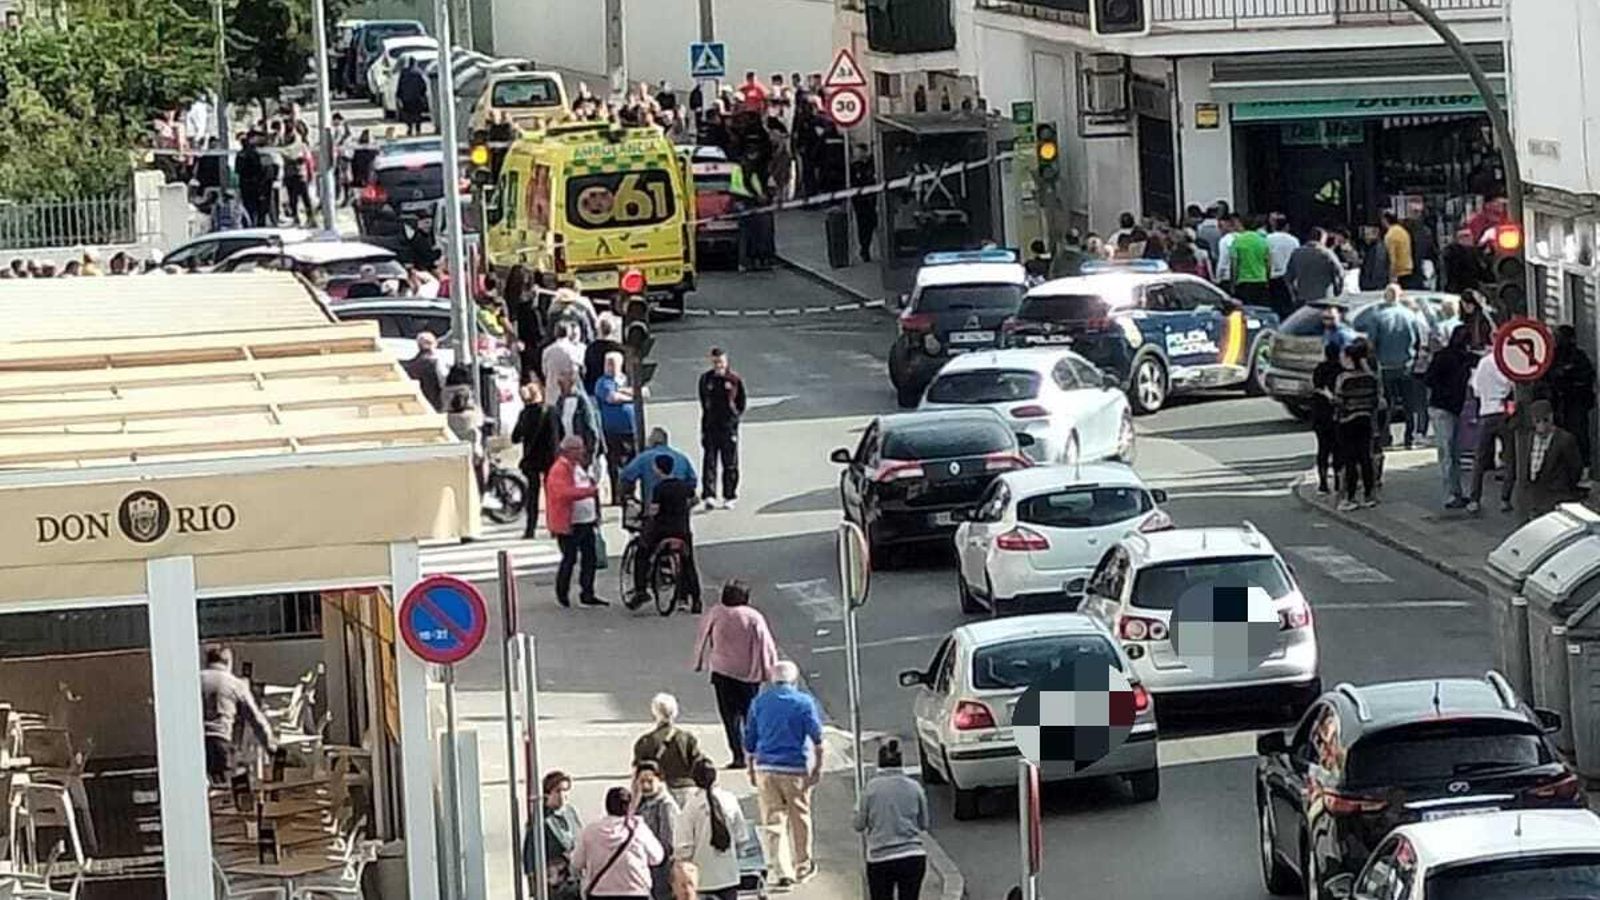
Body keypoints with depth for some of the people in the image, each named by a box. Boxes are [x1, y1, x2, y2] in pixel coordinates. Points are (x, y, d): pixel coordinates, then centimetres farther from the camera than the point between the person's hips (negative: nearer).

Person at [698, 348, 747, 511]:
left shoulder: (734, 379, -1)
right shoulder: (706, 379, 5)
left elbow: (742, 401, 7)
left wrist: (735, 414, -1)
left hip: (729, 426, -1)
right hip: (710, 426, 1)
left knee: (730, 463, 5)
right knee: (710, 462, -6)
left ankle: (729, 497, 14)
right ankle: (709, 496, -10)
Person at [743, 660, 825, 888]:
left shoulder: (759, 702, 6)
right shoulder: (803, 702, -2)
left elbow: (749, 741, 10)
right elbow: (817, 738, -6)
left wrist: (752, 770, 19)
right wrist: (818, 767, -1)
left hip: (765, 768, 2)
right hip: (795, 768, -2)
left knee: (772, 822, 3)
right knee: (799, 818, 13)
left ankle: (782, 871, -5)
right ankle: (802, 867, 25)